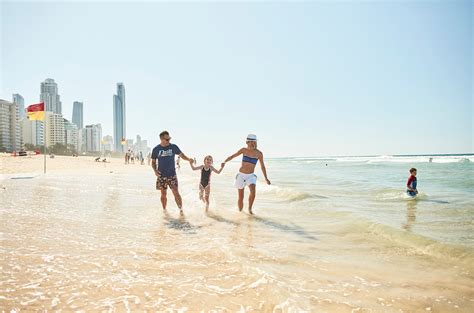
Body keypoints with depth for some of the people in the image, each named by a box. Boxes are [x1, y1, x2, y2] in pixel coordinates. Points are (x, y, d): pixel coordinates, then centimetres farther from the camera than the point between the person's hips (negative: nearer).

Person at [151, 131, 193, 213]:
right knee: (163, 194, 8)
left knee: (176, 193, -9)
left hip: (172, 175, -1)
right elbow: (153, 161, 9)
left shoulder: (173, 147, 0)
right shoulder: (156, 149, 1)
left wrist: (188, 159, -16)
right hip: (161, 175, 1)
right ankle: (164, 210, 24)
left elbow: (181, 155, 3)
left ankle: (181, 209, -1)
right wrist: (155, 170, -8)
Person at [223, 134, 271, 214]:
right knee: (241, 197, 4)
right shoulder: (244, 150, -2)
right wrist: (225, 161, -11)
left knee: (253, 192, -27)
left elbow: (262, 166, 5)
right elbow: (233, 156, 7)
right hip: (241, 175, 1)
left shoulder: (259, 153, -5)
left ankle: (250, 209, -5)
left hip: (250, 176, -1)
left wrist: (266, 178, 8)